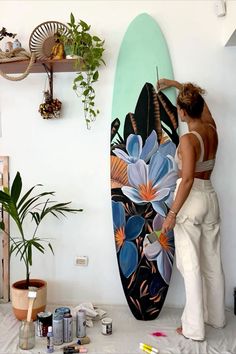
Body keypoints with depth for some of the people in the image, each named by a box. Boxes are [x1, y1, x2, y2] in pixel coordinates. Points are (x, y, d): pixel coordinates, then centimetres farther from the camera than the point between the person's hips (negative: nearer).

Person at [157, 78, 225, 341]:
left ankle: (194, 327, 10)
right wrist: (176, 84, 32)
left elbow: (187, 179, -23)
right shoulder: (212, 129, 4)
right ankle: (216, 316, 32)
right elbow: (200, 102, 23)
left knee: (191, 264, 0)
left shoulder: (188, 139, -18)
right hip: (210, 197, 8)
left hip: (191, 200, -8)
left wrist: (172, 213, -20)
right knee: (212, 261, 16)